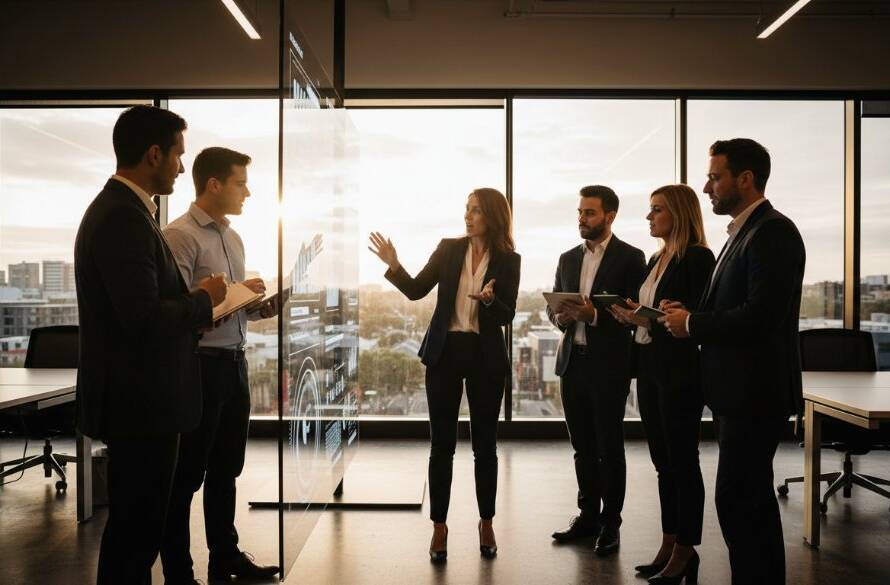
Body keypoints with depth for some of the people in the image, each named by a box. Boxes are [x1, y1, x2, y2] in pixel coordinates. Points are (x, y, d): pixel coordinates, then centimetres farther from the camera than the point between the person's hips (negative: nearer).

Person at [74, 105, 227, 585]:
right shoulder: (124, 217, -20)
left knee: (137, 524, 21)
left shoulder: (119, 208, 12)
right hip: (139, 400, -10)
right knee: (135, 527, 3)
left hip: (137, 395, 10)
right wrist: (204, 299, -11)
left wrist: (194, 307, 7)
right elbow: (146, 319, -26)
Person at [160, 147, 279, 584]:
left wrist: (260, 307, 3)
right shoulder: (180, 236, -12)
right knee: (186, 475, 5)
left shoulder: (233, 238, 14)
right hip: (199, 365, -8)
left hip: (234, 362, 8)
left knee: (225, 470, 19)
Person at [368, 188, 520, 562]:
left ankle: (486, 523, 25)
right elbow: (416, 291, -2)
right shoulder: (448, 248, 2)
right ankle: (439, 526, 17)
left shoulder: (508, 260, -1)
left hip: (486, 357, -1)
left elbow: (507, 316, -5)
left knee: (485, 444, 9)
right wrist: (393, 264, -16)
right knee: (442, 444, 5)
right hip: (445, 351, 1)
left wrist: (489, 300, -25)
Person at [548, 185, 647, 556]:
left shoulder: (630, 258, -4)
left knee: (610, 448, 4)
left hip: (609, 365, -5)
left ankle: (610, 523, 15)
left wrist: (595, 314, -21)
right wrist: (560, 317, -7)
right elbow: (553, 306, 15)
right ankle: (588, 515, 25)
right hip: (572, 362, 5)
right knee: (582, 446, 13)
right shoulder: (568, 259, 13)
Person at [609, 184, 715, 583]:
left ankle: (685, 551, 13)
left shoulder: (697, 257, -10)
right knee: (663, 462, 14)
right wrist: (631, 317, -3)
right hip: (649, 369, 9)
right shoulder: (657, 259, 16)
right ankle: (669, 545, 24)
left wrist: (648, 319, -23)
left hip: (679, 371, -9)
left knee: (682, 461, 1)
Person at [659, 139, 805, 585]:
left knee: (736, 499, -7)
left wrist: (692, 324, -14)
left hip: (754, 392, -10)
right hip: (738, 389, 10)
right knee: (751, 498, 18)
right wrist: (692, 317, 2)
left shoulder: (772, 232, -15)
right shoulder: (744, 232, 16)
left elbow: (761, 316, -24)